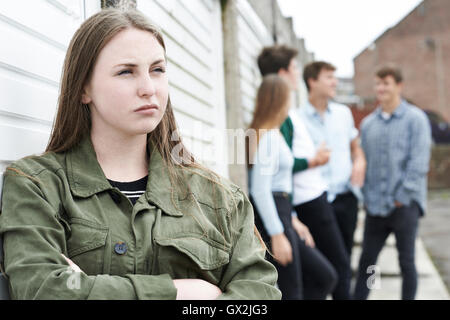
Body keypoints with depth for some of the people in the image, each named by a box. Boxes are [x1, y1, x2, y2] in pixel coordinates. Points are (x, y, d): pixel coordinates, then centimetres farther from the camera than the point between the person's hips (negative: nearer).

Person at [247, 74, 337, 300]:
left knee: (325, 276, 13)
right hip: (269, 218, -10)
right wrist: (277, 235, -22)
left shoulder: (273, 134, 17)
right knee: (291, 291, -2)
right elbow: (260, 190, -21)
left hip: (280, 215, 10)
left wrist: (291, 220, 19)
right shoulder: (268, 136, -14)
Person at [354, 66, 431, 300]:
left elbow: (419, 162, -9)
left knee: (406, 262, 5)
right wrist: (366, 197, 5)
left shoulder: (415, 119, -3)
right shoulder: (367, 123, 11)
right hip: (375, 207, 4)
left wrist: (401, 198, -12)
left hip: (404, 204, -4)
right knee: (366, 261, 7)